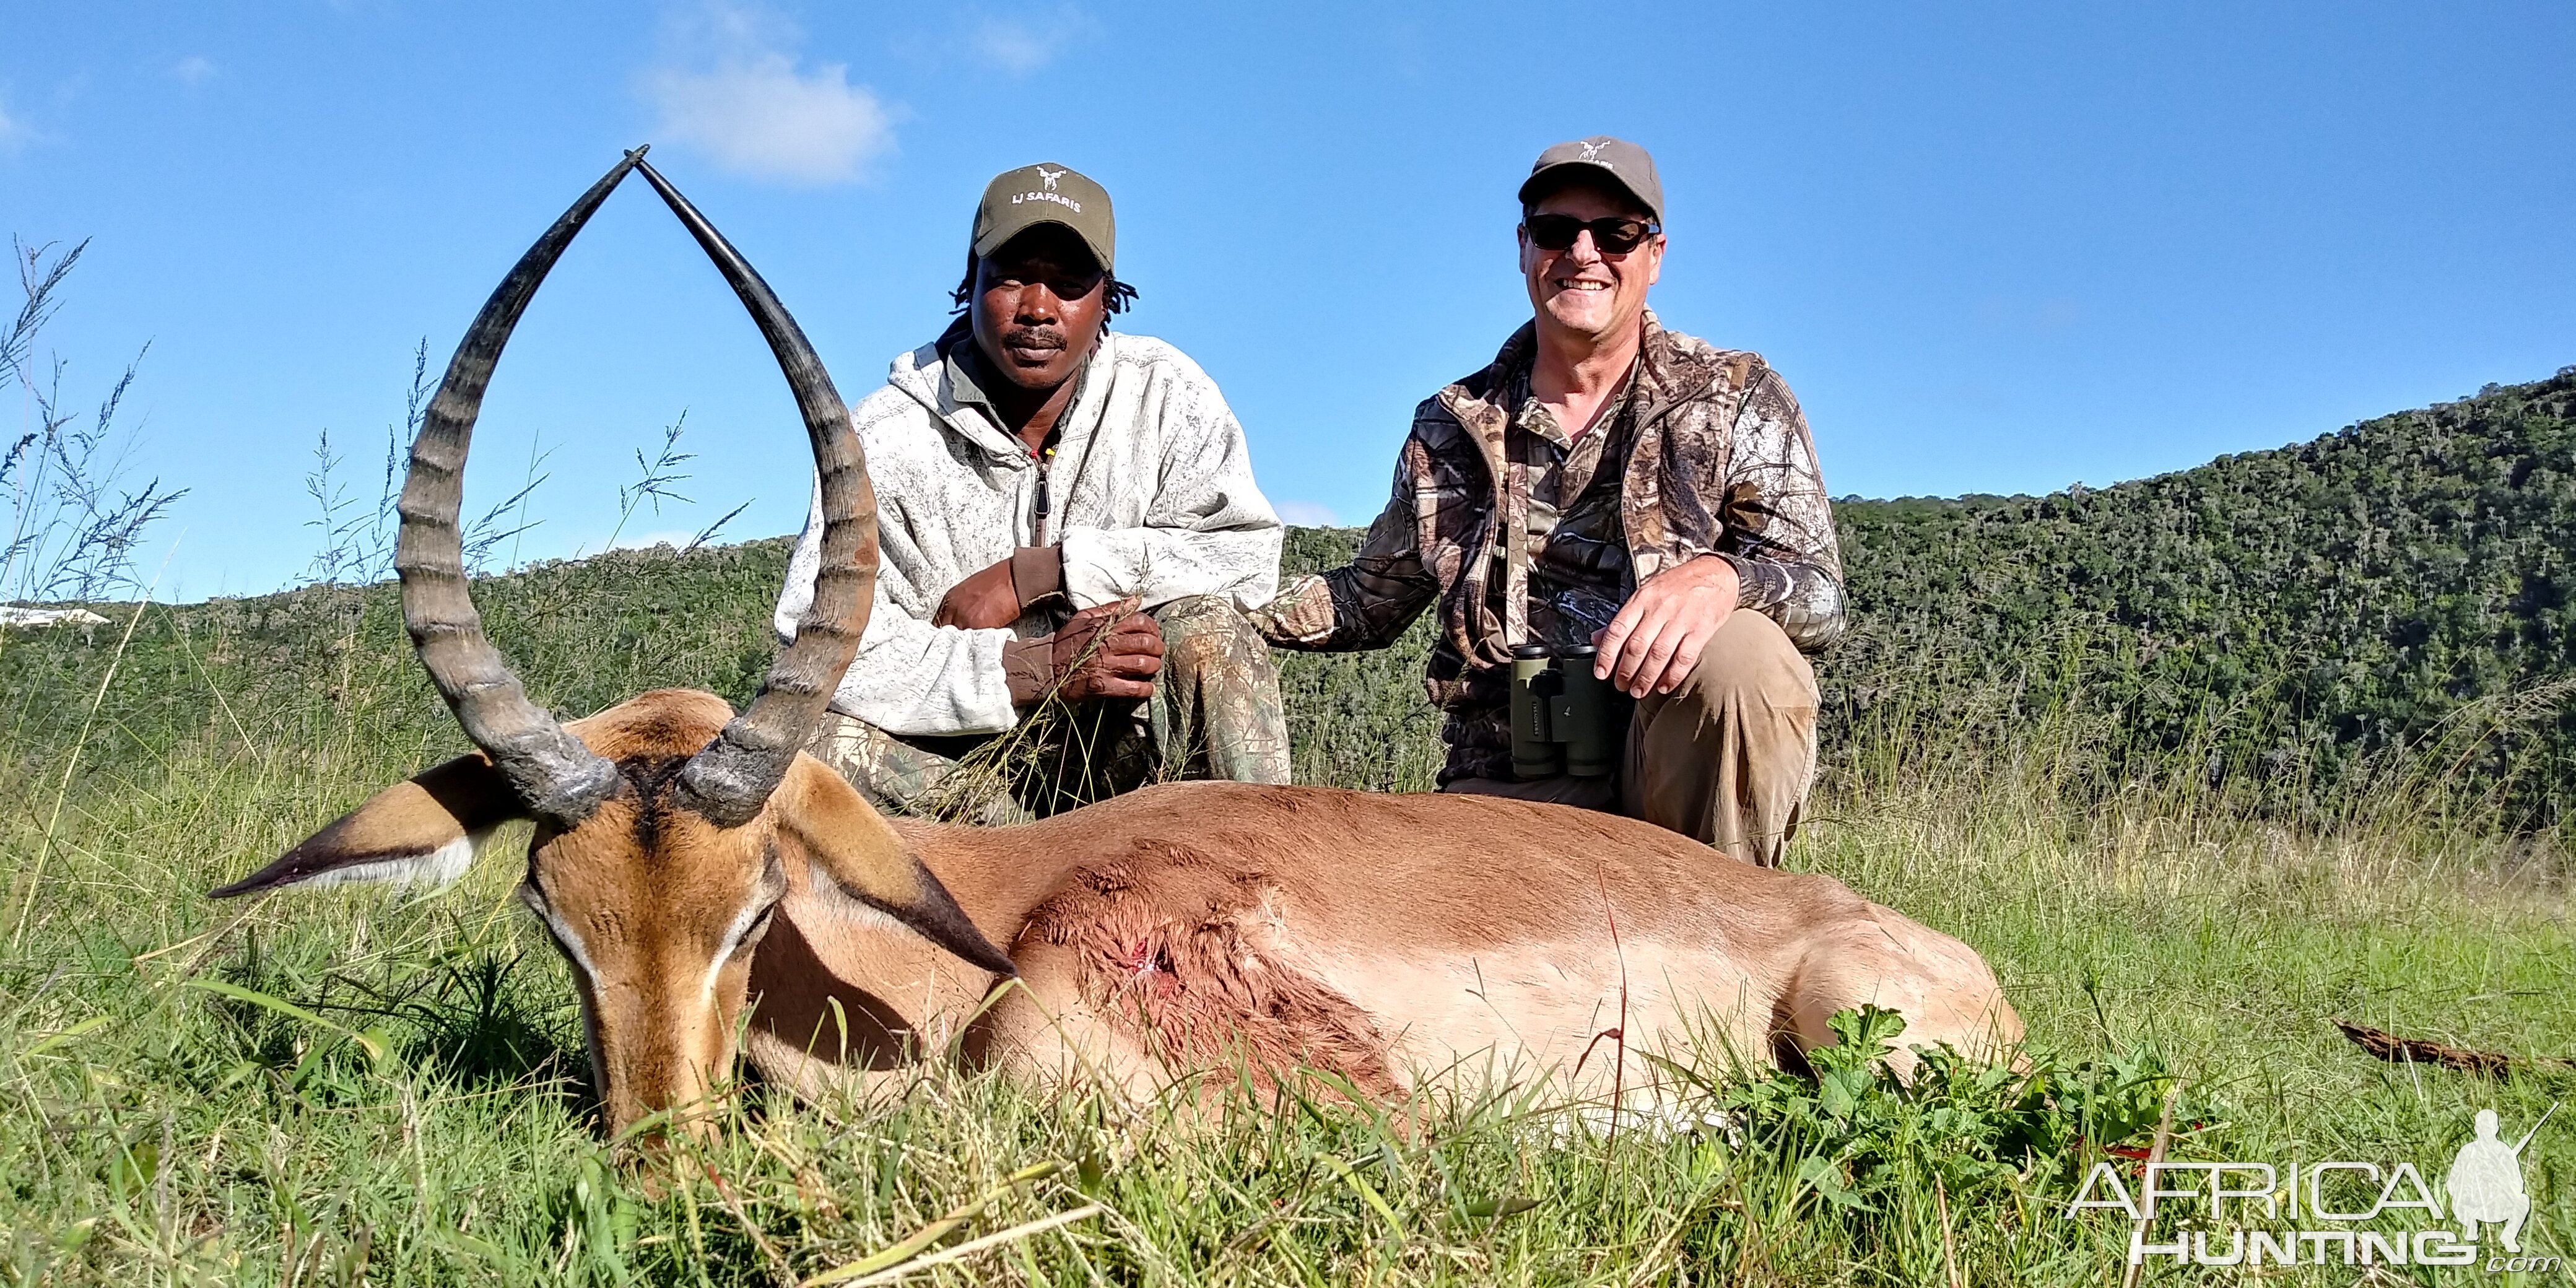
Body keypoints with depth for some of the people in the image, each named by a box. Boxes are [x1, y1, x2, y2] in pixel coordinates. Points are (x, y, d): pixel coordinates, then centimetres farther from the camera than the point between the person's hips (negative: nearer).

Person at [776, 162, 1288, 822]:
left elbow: (1249, 551, -15)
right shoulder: (887, 435, -9)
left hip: (1124, 744, 1)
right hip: (963, 764, 0)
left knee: (1207, 628, -27)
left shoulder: (1164, 393, -4)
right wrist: (1040, 668, -29)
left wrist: (1029, 576, -20)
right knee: (835, 744, -29)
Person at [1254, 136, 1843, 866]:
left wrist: (1722, 578, -28)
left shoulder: (1738, 400, 5)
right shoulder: (1450, 429, 12)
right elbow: (1373, 600, 22)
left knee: (1741, 653, -33)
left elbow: (1821, 596, -5)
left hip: (1684, 773, 0)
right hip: (1510, 788, 0)